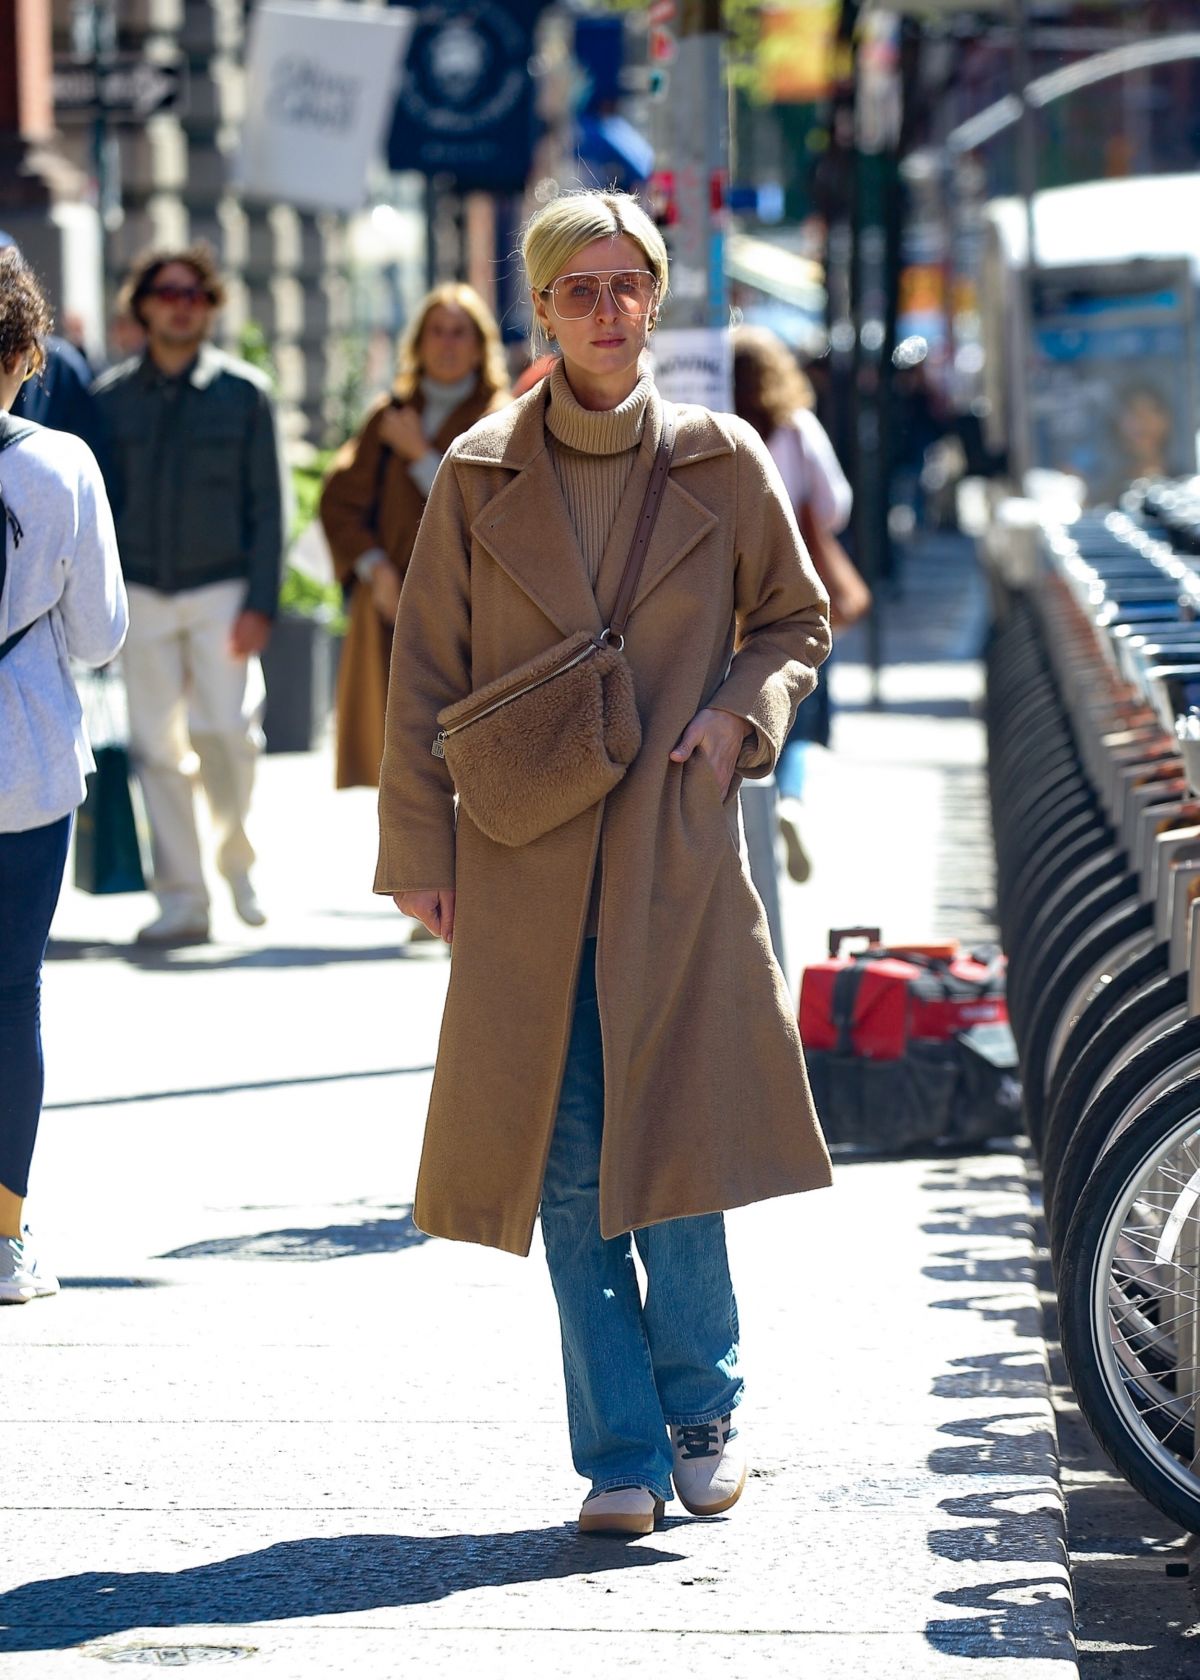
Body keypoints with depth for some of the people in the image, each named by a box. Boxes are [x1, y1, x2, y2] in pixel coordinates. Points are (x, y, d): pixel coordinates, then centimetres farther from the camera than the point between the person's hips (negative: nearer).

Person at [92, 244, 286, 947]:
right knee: (159, 748, 0)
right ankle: (181, 900, 6)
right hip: (142, 595, 2)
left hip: (220, 593, -2)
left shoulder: (244, 392, 3)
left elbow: (267, 506, 1)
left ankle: (238, 858, 13)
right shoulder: (114, 396, 7)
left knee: (226, 733, -12)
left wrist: (261, 604, -7)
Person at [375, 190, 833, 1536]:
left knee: (671, 1144, -5)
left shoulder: (721, 465, 3)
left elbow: (796, 618, 16)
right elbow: (424, 671, 5)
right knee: (567, 1169, 1)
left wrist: (739, 711, -3)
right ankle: (621, 1453, 10)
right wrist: (418, 852, 1)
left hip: (674, 861, -1)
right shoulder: (481, 476, 2)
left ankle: (701, 1407, 18)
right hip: (525, 872, 1)